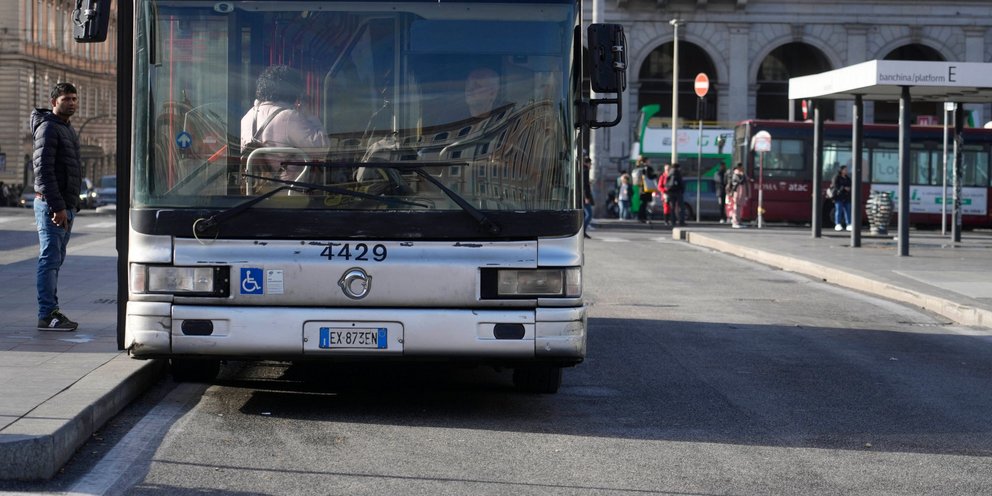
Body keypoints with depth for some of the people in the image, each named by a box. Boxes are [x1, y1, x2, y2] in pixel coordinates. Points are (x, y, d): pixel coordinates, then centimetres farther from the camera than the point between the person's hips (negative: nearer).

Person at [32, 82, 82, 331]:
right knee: (50, 259, -9)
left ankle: (51, 311, 16)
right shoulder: (48, 128, -12)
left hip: (65, 206, 10)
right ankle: (47, 315, -8)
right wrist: (57, 207, -23)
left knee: (55, 260, 12)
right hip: (52, 206, -10)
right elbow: (43, 170, -19)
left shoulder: (68, 130, 19)